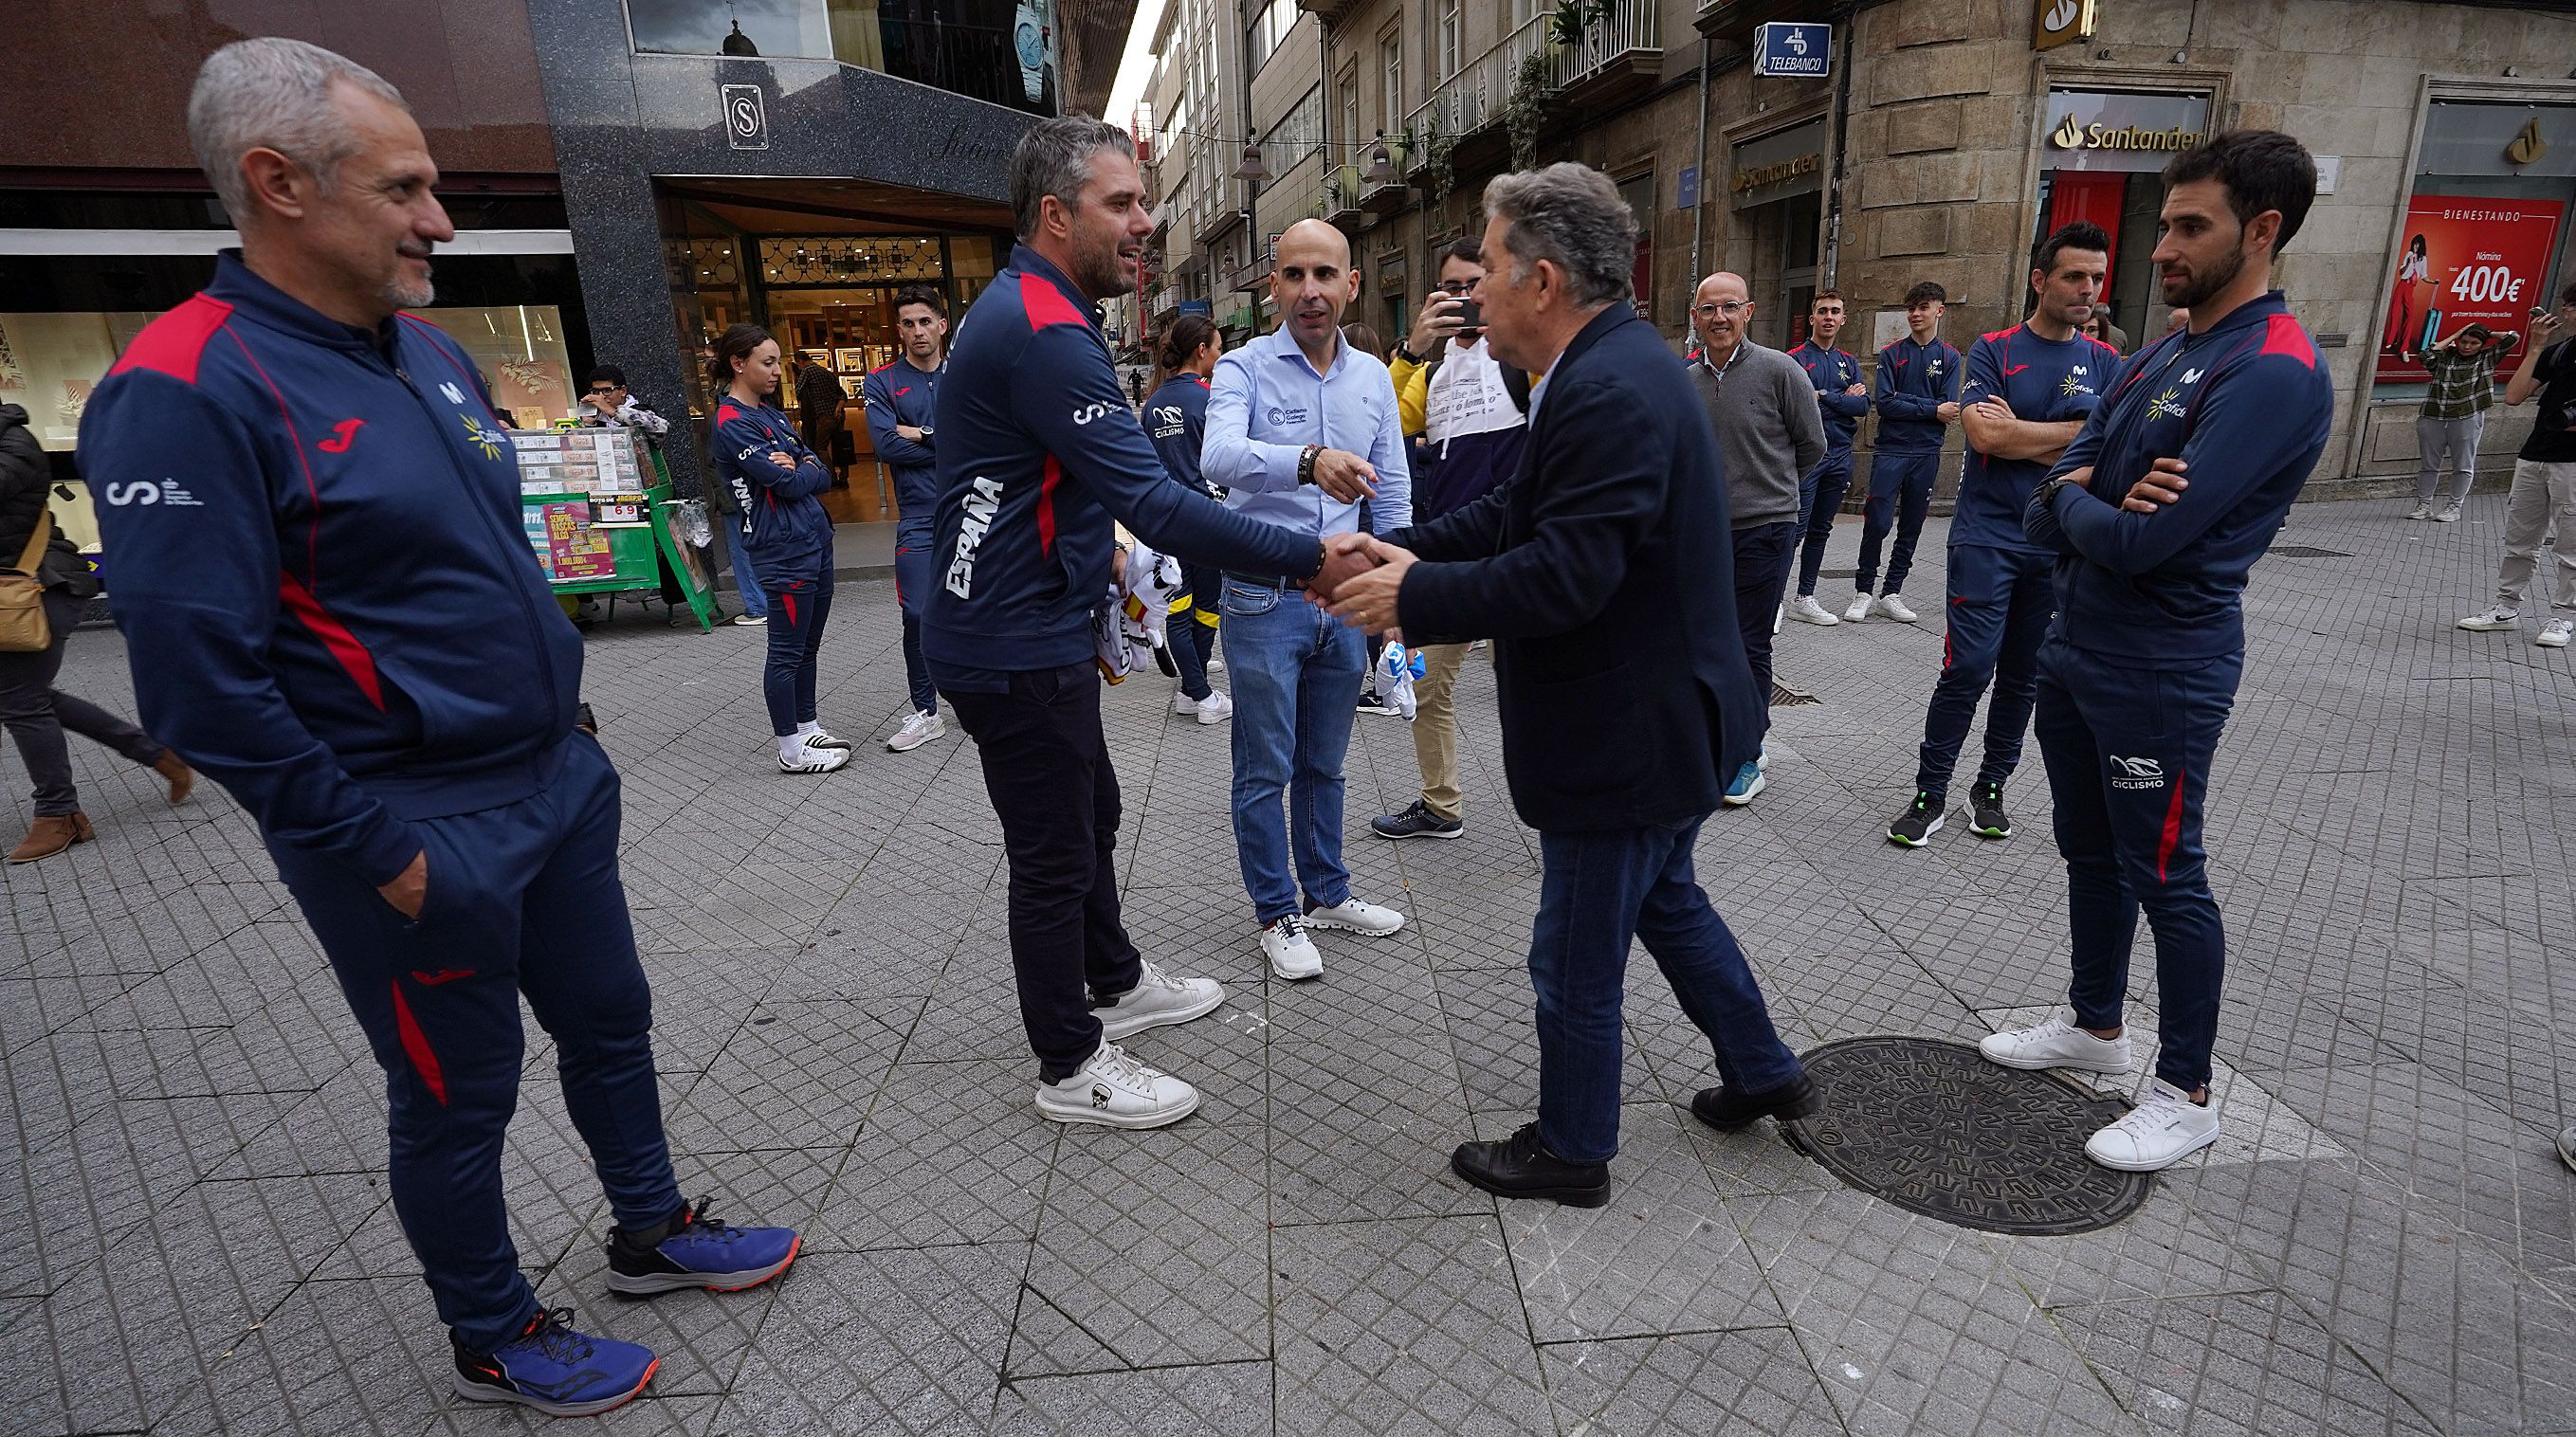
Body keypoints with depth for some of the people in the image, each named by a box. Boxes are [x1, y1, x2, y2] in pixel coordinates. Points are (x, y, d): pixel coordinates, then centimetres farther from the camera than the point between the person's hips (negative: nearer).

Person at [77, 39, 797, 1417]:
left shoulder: (430, 352, 8)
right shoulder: (184, 393, -18)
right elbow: (200, 682, -21)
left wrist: (567, 726, 14)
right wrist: (380, 855, -17)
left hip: (555, 781, 8)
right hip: (418, 831, -8)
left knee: (610, 1021, 21)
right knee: (457, 1098, 12)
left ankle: (651, 1231, 44)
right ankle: (494, 1342, 35)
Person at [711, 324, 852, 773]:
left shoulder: (770, 414, 16)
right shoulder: (733, 424, -11)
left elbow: (822, 476, 10)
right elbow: (787, 484, -18)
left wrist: (800, 467, -10)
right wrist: (806, 470, 2)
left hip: (814, 541, 9)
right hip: (784, 551, -9)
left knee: (808, 646, 15)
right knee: (787, 651, -1)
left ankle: (808, 728, 26)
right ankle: (791, 750, 7)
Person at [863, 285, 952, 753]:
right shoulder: (882, 383, 4)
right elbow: (886, 445, -10)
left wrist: (923, 434, -11)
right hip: (921, 518, -1)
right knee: (918, 616, -4)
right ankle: (926, 714, 10)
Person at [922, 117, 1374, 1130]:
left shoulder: (1031, 308, 12)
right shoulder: (1042, 333, -23)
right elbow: (1155, 506, -31)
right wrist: (1306, 560, -29)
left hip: (1035, 629, 11)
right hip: (1015, 647, -11)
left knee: (1091, 812, 23)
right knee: (1054, 854, 3)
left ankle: (1115, 984, 43)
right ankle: (1071, 1067, 21)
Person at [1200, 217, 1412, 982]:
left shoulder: (1373, 377, 6)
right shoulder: (1244, 368, -9)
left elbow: (1393, 495, 13)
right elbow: (1220, 457, -30)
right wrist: (1308, 460, -49)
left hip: (1344, 597, 5)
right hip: (1265, 597, -4)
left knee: (1324, 763, 18)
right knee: (1266, 770, 5)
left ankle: (1326, 893, 34)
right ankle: (1276, 913, 22)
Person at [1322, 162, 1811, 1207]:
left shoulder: (1609, 394, -26)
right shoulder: (1608, 365, 8)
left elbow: (1561, 575, -31)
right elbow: (1516, 514, 8)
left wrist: (1413, 594, -21)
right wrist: (1406, 549, -3)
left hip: (1631, 738, -10)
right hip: (1667, 719, 11)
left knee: (1575, 960, 8)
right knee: (1665, 897, 28)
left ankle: (1571, 1150, 29)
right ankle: (1761, 1072, 46)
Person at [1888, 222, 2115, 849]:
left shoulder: (2105, 363, 8)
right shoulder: (1994, 350, -1)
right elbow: (1984, 433, -16)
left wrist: (2017, 432, -11)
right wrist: (2071, 432, -6)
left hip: (2058, 545, 4)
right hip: (1987, 539, -4)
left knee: (2023, 676, 10)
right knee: (1967, 669, -8)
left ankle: (1991, 787, 24)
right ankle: (1930, 794, 2)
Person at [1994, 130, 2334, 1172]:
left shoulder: (2275, 372, -18)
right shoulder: (2160, 357, 11)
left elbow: (2142, 541, -26)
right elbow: (2044, 519, 5)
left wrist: (2072, 499, -6)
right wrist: (2090, 500, -17)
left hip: (2161, 673, -9)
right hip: (2077, 649, 9)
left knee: (2165, 878, 4)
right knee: (2090, 852, 19)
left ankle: (2186, 1095, 21)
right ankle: (2095, 1026, 38)